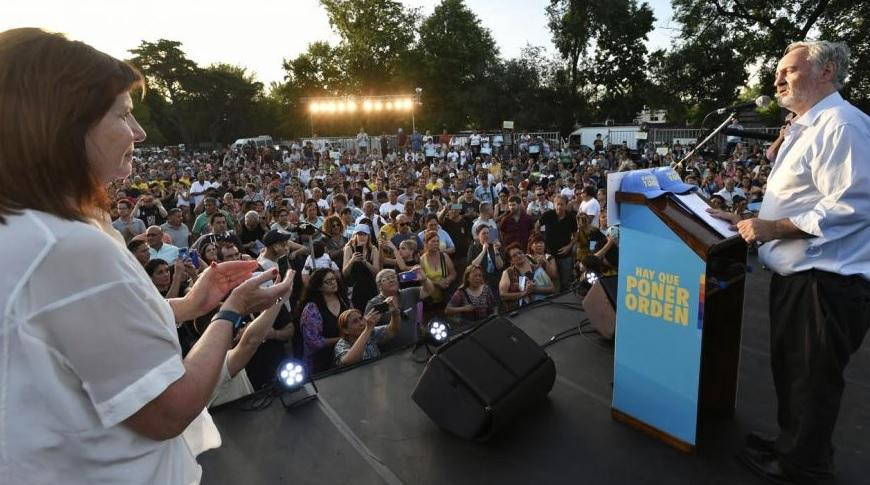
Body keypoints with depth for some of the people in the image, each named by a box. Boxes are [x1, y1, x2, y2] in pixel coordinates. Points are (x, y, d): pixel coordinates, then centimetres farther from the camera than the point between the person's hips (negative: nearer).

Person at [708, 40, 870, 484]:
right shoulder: (804, 130, 19)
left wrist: (773, 228, -22)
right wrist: (746, 220, 17)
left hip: (825, 280, -10)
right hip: (795, 274, 10)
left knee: (812, 379, 6)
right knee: (788, 368, 21)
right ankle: (792, 444, 39)